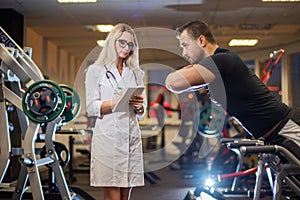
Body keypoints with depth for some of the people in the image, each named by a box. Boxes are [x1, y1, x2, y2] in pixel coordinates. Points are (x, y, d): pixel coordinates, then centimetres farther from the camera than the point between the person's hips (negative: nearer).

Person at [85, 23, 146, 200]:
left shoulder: (136, 73, 19)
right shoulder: (96, 70, 7)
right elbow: (92, 108, -2)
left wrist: (139, 105, -5)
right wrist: (117, 101, -16)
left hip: (131, 137, 4)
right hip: (108, 137, -4)